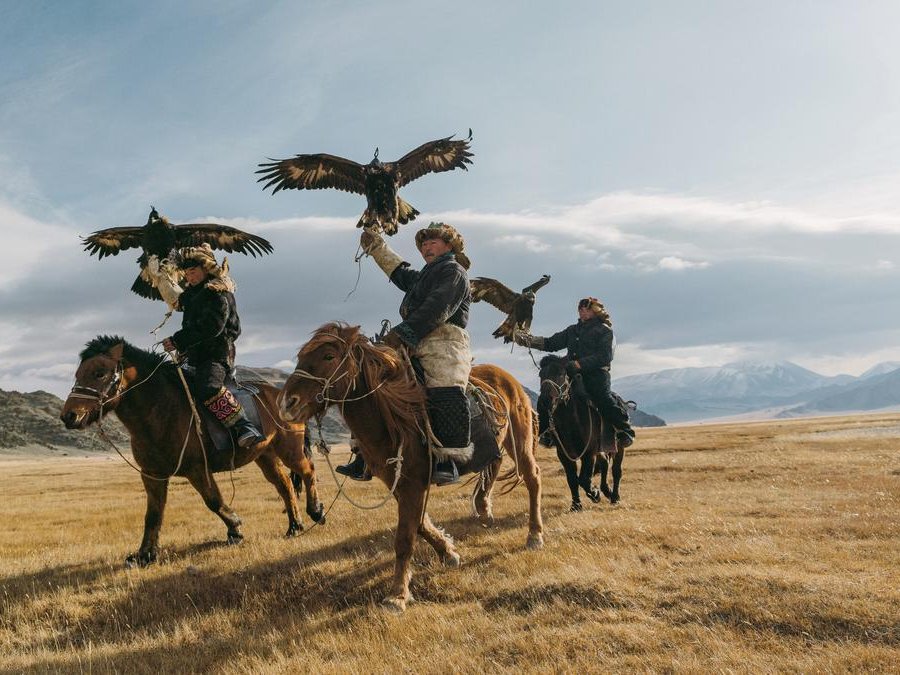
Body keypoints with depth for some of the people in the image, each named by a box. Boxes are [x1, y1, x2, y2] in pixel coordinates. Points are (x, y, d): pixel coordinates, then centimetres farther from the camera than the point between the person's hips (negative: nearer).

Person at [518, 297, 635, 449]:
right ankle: (546, 432, 10)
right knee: (544, 399, -6)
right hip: (571, 374, 6)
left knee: (604, 399, -29)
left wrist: (580, 364, -21)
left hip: (595, 374, -5)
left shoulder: (604, 330, 3)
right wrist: (527, 340, 4)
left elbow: (605, 357, -10)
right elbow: (551, 343, 19)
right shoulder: (573, 330, 21)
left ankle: (625, 431, -9)